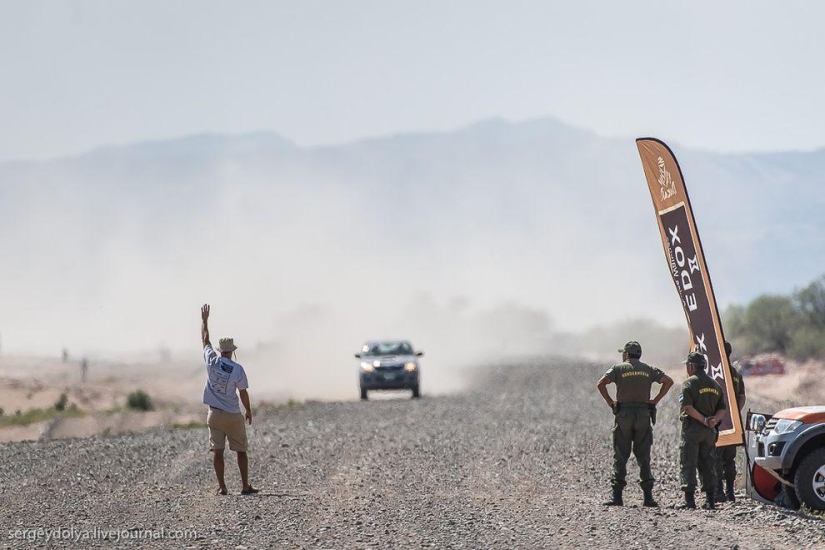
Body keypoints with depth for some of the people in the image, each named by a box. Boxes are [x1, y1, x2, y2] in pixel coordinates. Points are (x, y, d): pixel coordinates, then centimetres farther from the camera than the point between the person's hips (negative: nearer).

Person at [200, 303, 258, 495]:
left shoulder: (212, 362, -5)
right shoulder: (238, 369, -10)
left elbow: (205, 340, 10)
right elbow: (243, 394, -4)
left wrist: (204, 320, 21)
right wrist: (249, 411, 11)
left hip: (214, 414, 2)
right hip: (233, 415, -2)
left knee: (217, 451, 2)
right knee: (241, 451, 8)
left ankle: (222, 487, -3)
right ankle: (245, 486, 8)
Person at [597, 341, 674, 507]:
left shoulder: (618, 368, 0)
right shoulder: (648, 369, 10)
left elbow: (601, 384, -12)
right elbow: (669, 381, 7)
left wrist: (610, 402, -2)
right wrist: (656, 400, 6)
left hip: (623, 414, -2)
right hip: (643, 415, 2)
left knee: (620, 456, 1)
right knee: (643, 456, 6)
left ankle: (617, 496, -3)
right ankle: (648, 496, 1)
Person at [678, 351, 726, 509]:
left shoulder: (689, 383, -7)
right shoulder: (715, 385, 14)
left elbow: (688, 407, -18)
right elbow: (722, 409, 11)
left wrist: (703, 420, -13)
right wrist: (714, 420, -4)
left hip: (692, 429, -6)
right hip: (710, 431, 6)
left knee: (688, 465, -3)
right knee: (708, 465, 10)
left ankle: (690, 499, -8)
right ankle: (710, 500, 7)